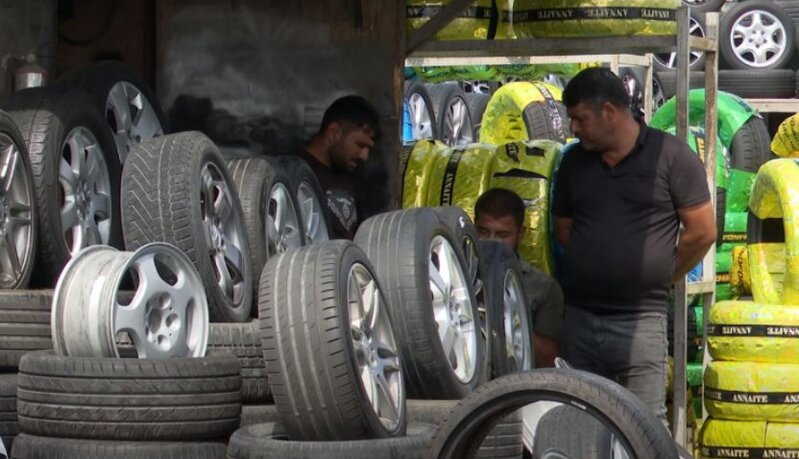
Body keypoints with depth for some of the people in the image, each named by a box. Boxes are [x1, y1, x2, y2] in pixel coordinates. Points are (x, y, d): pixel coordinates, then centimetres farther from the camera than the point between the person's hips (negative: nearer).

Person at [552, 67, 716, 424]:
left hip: (640, 318, -5)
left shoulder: (670, 155, -4)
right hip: (578, 315, 5)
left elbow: (702, 232, -3)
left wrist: (660, 279, 6)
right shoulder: (575, 161, 11)